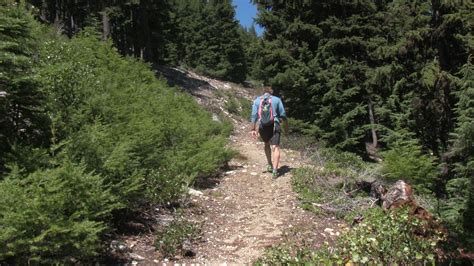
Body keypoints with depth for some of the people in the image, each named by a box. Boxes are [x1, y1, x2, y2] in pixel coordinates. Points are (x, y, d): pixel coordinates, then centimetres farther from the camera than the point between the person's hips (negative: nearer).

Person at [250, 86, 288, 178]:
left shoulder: (257, 100, 10)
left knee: (267, 144, 25)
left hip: (262, 126, 2)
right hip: (274, 125, -2)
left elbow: (254, 115, 0)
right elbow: (283, 115, 5)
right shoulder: (277, 99, 7)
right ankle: (275, 170, -16)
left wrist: (253, 129, -3)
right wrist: (286, 126, 16)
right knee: (275, 147, -5)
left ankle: (269, 165, 29)